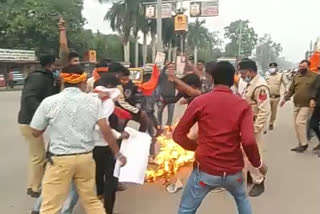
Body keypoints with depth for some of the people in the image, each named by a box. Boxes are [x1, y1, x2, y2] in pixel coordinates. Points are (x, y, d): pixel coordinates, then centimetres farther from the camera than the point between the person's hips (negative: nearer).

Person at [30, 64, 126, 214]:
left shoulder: (49, 102, -6)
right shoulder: (94, 101, -2)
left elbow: (36, 133, 2)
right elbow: (106, 131, -6)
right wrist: (118, 154, 4)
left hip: (60, 160, -2)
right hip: (86, 157, 3)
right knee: (91, 200, 21)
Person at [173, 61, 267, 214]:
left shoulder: (200, 101, -7)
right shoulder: (243, 105, -5)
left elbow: (178, 135, -5)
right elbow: (248, 141, -16)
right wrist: (258, 164, 1)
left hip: (206, 170, -2)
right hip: (233, 171, 2)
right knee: (242, 199, 33)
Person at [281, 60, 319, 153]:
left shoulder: (315, 76, -6)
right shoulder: (296, 77, 9)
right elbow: (291, 90, 12)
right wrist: (285, 99, 4)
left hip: (307, 105, -6)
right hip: (296, 105, 6)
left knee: (300, 122, -16)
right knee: (297, 124, 9)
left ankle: (304, 144, -1)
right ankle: (301, 144, 21)